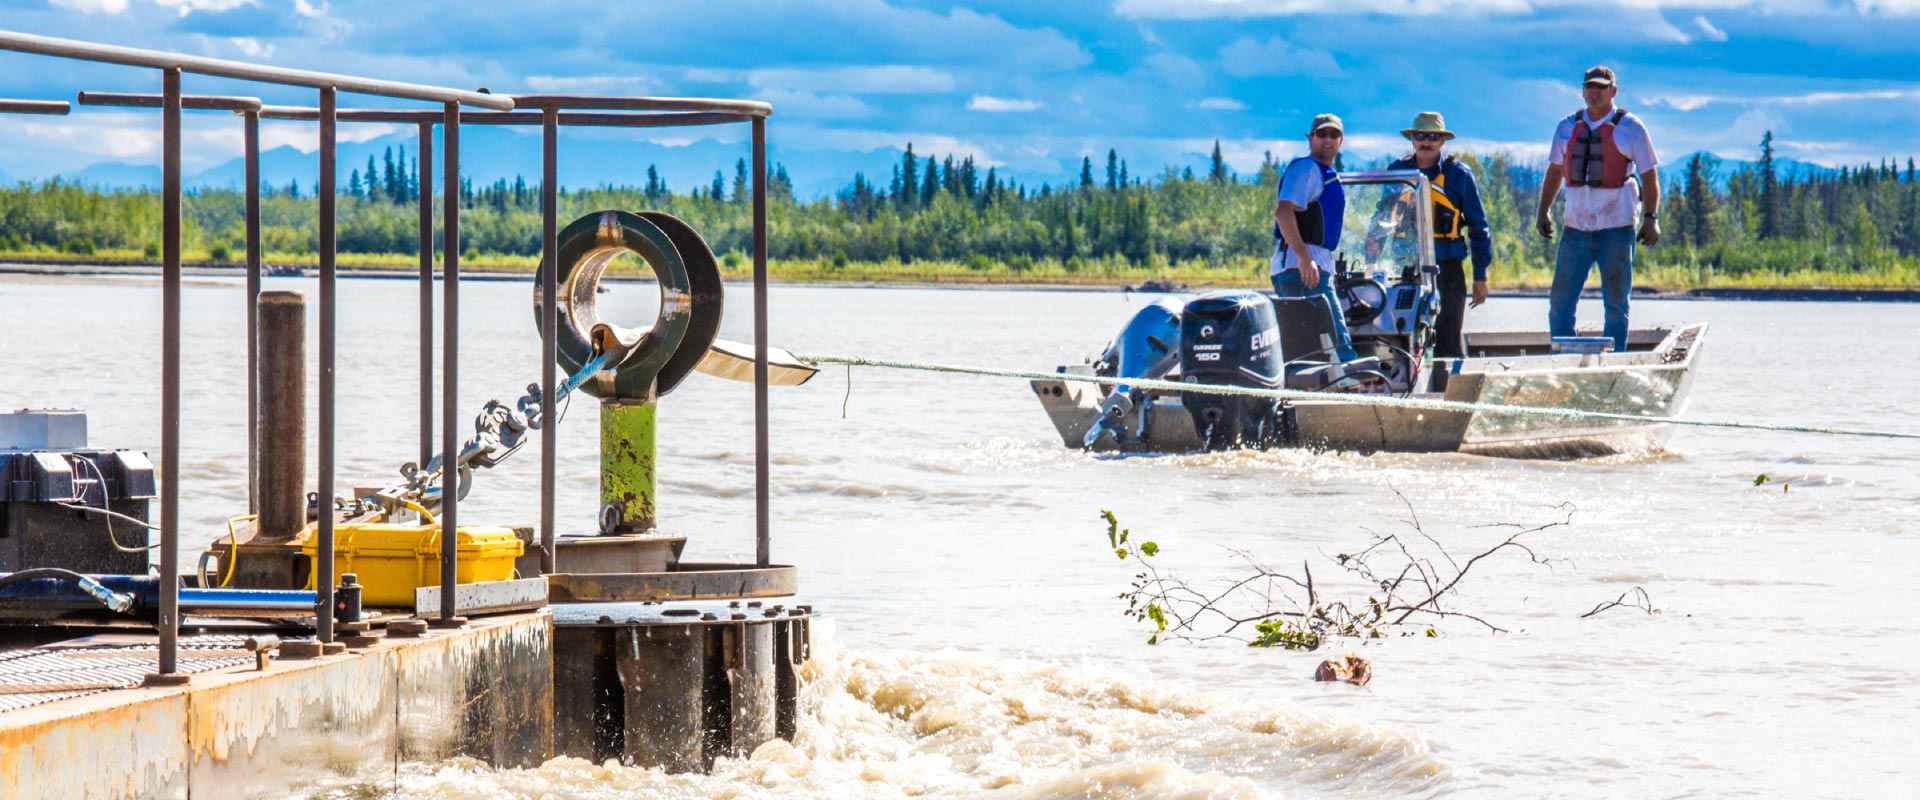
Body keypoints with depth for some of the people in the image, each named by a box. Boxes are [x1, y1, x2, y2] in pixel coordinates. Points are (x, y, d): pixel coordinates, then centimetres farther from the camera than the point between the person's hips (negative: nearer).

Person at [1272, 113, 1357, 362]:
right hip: (1299, 267, -10)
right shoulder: (1306, 168, -7)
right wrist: (1304, 258, -27)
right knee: (1338, 343, -17)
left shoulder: (1327, 174, 24)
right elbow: (1283, 211, -21)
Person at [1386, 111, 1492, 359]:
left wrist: (1480, 275, 2)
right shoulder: (1397, 171, 10)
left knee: (1449, 342, -2)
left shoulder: (1458, 175, 2)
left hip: (1447, 267, -2)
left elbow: (1478, 227, 6)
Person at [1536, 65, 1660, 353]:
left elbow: (1649, 175, 1)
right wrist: (1543, 210, 10)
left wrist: (1651, 217, -8)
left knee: (1616, 302, 0)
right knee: (1560, 299, 0)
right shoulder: (1568, 128, 11)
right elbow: (1555, 170, 19)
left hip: (1617, 224, -3)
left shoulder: (1630, 128, 1)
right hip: (1576, 224, 3)